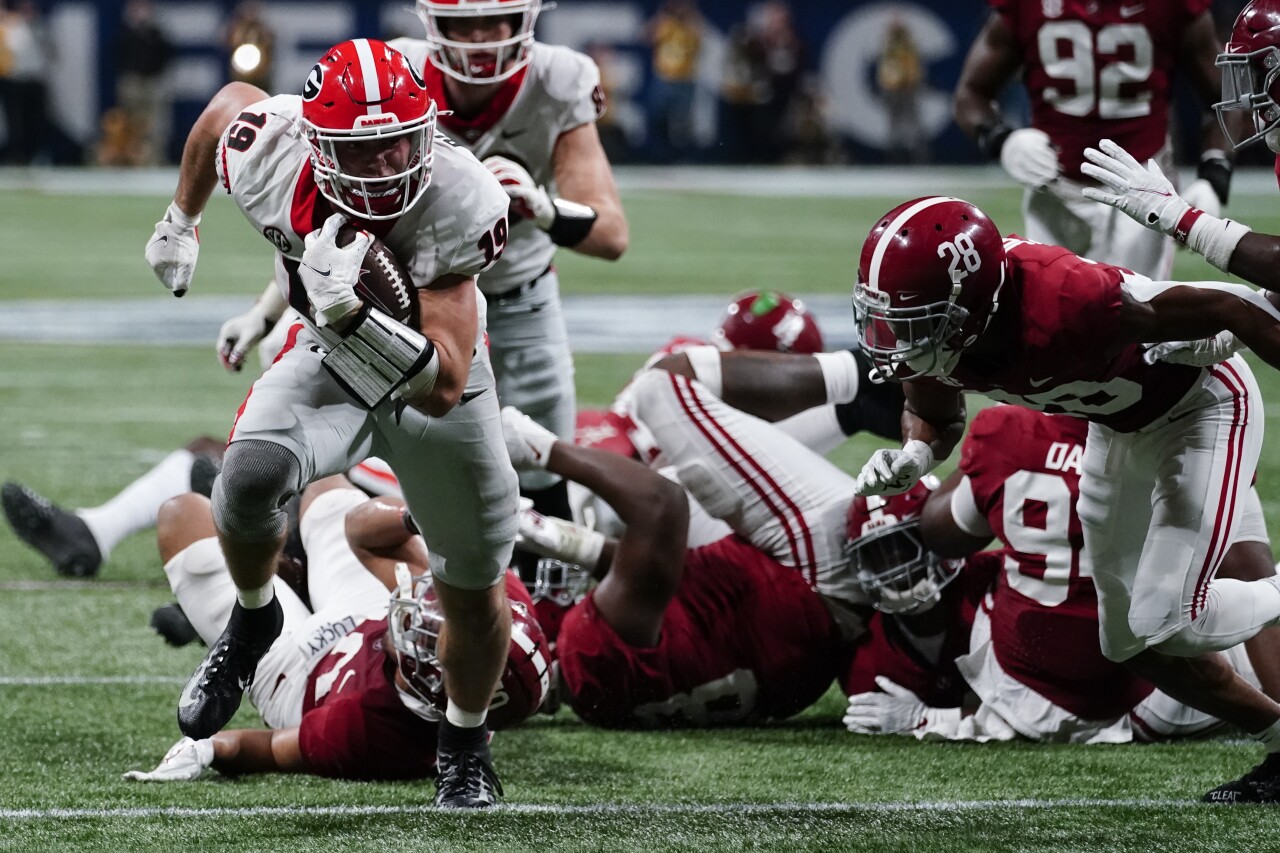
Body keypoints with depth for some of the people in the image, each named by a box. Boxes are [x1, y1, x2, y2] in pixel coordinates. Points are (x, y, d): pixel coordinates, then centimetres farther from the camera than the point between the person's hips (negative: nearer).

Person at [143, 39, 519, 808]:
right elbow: (231, 102, -1)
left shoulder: (458, 204, -38)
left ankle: (466, 746, 40)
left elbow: (443, 391, -41)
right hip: (327, 366, 1)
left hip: (437, 380, -1)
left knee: (474, 591, 10)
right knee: (251, 477, -31)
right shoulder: (271, 155, -30)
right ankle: (252, 622, 2)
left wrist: (351, 311, -55)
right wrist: (182, 221, 13)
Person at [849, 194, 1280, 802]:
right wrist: (910, 459, -21)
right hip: (1120, 427, 8)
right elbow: (935, 419, 1)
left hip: (1201, 405, -7)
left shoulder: (1061, 309, -43)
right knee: (1130, 642, 12)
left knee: (1164, 622, -18)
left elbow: (1231, 310, -31)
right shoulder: (924, 330, -22)